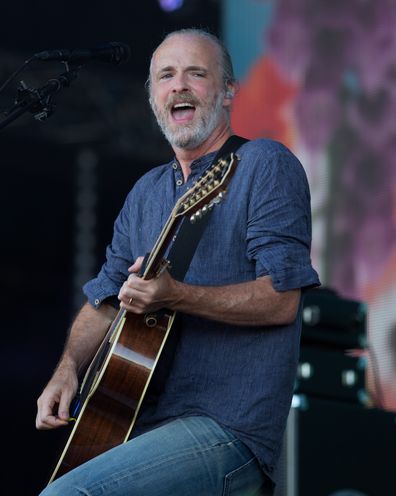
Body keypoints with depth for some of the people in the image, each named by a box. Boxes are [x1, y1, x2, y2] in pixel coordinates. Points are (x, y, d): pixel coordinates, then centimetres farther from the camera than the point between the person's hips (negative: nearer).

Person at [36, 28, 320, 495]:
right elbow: (105, 299, 22)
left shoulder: (265, 165, -4)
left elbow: (282, 299, -13)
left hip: (229, 430, -8)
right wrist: (68, 367, 3)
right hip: (141, 421, 8)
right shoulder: (147, 191, 19)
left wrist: (177, 296, -24)